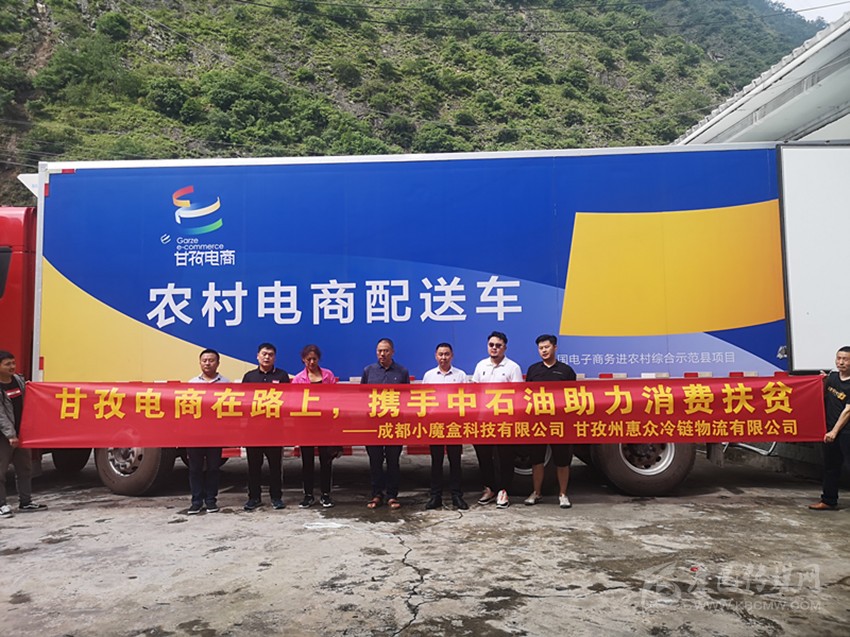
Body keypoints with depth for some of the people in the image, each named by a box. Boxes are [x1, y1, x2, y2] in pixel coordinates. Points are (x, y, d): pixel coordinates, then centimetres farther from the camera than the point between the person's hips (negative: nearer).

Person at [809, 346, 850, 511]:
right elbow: (823, 397, 21)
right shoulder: (832, 377, 7)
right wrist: (823, 383, 4)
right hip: (830, 429, 6)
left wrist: (834, 431, -17)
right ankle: (829, 500, 24)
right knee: (830, 466, 14)